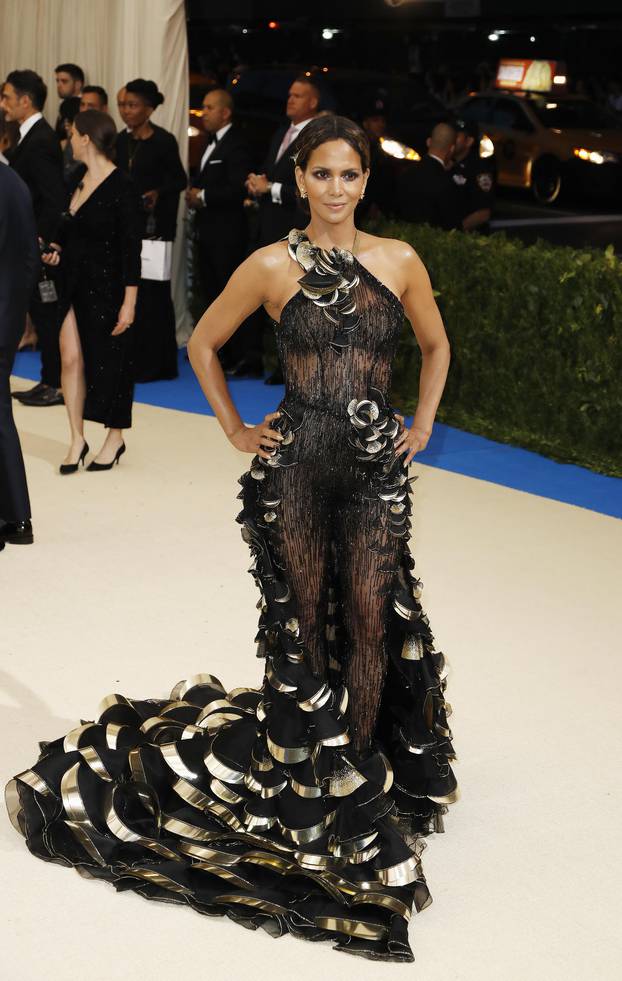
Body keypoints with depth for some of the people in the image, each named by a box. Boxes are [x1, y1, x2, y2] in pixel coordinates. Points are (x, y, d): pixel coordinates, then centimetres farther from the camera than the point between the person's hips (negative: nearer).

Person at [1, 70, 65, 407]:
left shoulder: (40, 141, -17)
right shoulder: (33, 136, 13)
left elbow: (55, 199, -22)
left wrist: (38, 240, -21)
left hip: (40, 245, -9)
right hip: (31, 243, 9)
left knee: (47, 315, -2)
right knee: (43, 315, 14)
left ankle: (57, 386, 5)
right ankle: (51, 382, 21)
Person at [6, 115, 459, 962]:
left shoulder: (399, 261, 3)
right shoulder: (272, 266, -2)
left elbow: (436, 345, 18)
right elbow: (203, 343, 11)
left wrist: (422, 426, 10)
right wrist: (234, 428, 5)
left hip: (377, 468, 2)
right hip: (296, 462, -1)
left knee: (373, 620, 3)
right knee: (305, 619, 6)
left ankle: (359, 769, 17)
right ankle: (312, 771, 21)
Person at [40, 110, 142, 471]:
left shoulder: (122, 188, -14)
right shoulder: (77, 182, 8)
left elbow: (132, 248, -15)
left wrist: (129, 302, -17)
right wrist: (57, 250, 0)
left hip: (107, 288, -6)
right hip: (75, 285, 6)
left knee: (109, 363, 5)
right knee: (71, 359, 0)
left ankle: (115, 439, 21)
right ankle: (77, 440, 9)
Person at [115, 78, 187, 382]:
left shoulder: (164, 141, -6)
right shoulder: (121, 141, 11)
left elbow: (179, 180, -4)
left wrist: (158, 193, -20)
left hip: (154, 226, -6)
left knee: (151, 292, -3)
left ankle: (155, 363, 4)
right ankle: (131, 359, 12)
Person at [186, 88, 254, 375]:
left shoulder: (236, 144, -13)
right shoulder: (211, 142, 16)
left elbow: (237, 188, -22)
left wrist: (204, 196, -16)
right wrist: (194, 192, 2)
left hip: (227, 233, -10)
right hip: (207, 231, 10)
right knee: (211, 293, 13)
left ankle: (247, 358, -5)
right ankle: (225, 353, 21)